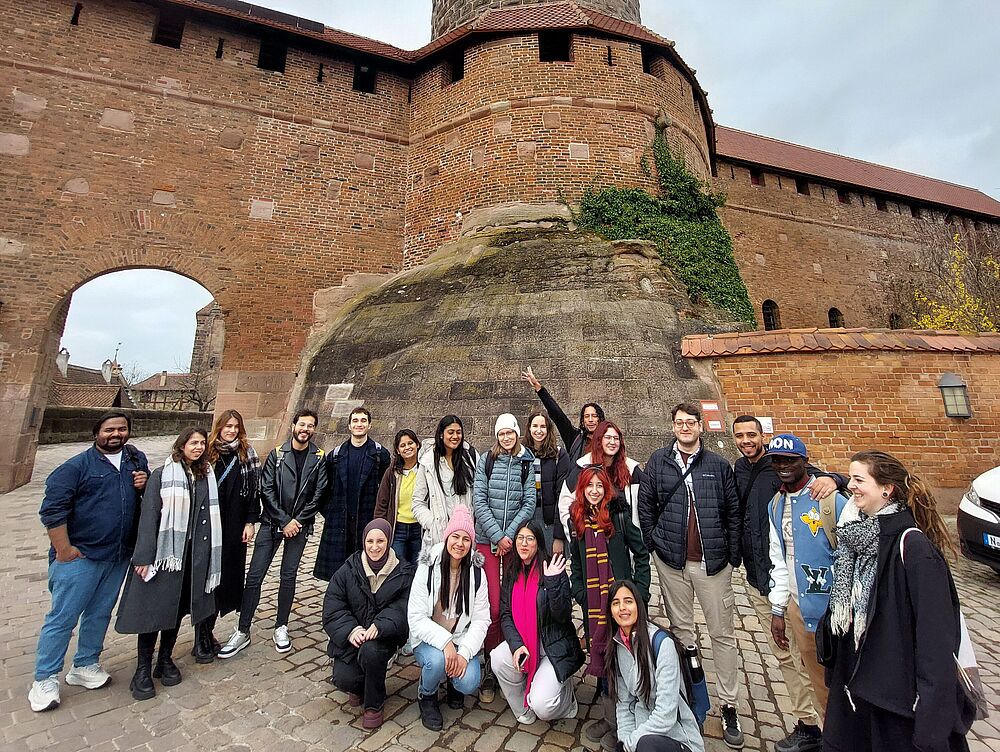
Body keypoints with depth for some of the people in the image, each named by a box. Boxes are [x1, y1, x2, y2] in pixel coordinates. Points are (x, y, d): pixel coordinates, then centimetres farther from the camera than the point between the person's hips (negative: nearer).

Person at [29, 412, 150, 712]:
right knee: (63, 617, 4)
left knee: (100, 614, 17)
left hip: (119, 557, 5)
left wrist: (144, 485, -8)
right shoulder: (76, 467, -10)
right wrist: (64, 550, -12)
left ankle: (85, 666, 33)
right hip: (80, 558, -5)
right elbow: (52, 509, -10)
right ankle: (45, 679, 22)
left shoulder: (137, 460, 6)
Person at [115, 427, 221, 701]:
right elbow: (148, 515, -7)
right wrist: (144, 556, -12)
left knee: (177, 607, 14)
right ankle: (143, 669, 21)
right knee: (153, 609, 3)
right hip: (164, 553, -3)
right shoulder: (162, 475, -3)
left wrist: (209, 559, 5)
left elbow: (210, 517, 7)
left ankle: (165, 660, 31)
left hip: (194, 555, 4)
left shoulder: (207, 476, 7)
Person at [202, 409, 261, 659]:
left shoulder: (247, 454, 3)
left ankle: (207, 631, 23)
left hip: (234, 528, 2)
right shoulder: (207, 453, -1)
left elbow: (254, 489, 2)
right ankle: (202, 638, 13)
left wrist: (250, 521, -1)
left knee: (228, 574, 6)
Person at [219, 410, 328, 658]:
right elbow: (267, 490, -6)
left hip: (299, 525, 0)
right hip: (272, 523, 0)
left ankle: (281, 628, 24)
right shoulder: (277, 454, -1)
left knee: (288, 577, 9)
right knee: (254, 576, 1)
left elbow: (318, 494, -4)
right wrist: (284, 521, -12)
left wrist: (297, 521, -10)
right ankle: (242, 632, 16)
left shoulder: (319, 458, -1)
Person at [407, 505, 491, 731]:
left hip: (463, 639, 2)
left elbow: (481, 620, -7)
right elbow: (416, 617, -16)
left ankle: (455, 684, 17)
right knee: (437, 661, -32)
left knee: (468, 683, -22)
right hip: (430, 639, -1)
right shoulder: (427, 569, -14)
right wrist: (445, 642, -28)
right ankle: (426, 696, 5)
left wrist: (464, 653, -21)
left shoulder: (476, 573, -8)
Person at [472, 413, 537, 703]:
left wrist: (508, 534, -9)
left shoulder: (528, 463, 3)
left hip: (515, 539, 1)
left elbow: (529, 503, 0)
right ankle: (492, 667, 14)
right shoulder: (485, 461, 1)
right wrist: (497, 536, -9)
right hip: (487, 539, -1)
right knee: (493, 606, -2)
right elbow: (479, 501, -3)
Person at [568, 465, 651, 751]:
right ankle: (609, 715, 28)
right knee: (598, 652, 9)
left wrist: (639, 591, -6)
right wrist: (579, 593, 5)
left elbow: (642, 553, -3)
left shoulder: (619, 515, -8)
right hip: (591, 600, 4)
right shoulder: (576, 520, 5)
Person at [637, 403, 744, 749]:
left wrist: (733, 555, 1)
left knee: (723, 633, 9)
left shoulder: (718, 465, 0)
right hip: (671, 561, 1)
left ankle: (729, 706, 26)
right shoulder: (658, 461, -1)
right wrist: (654, 542, -2)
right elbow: (645, 505, 2)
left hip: (712, 562, 0)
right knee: (681, 628, 15)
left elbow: (733, 513, 4)